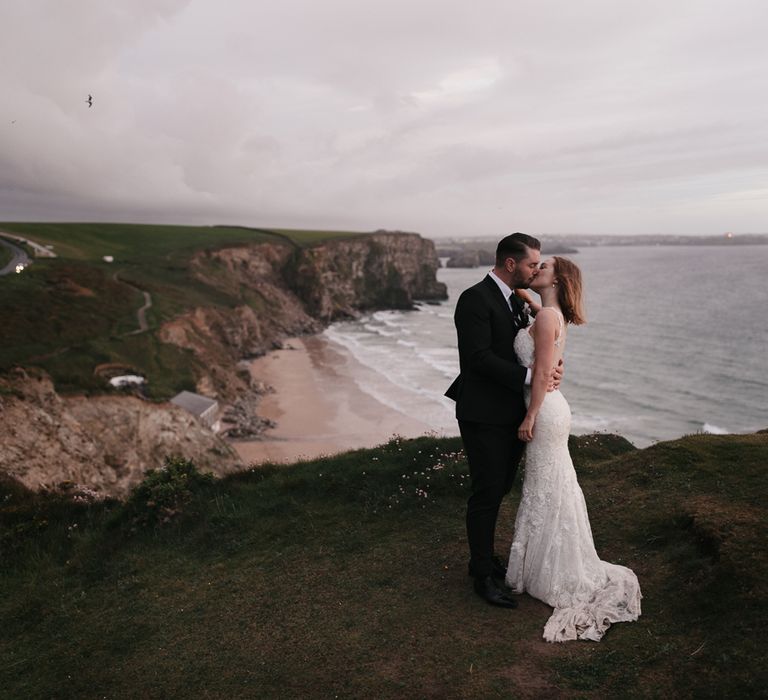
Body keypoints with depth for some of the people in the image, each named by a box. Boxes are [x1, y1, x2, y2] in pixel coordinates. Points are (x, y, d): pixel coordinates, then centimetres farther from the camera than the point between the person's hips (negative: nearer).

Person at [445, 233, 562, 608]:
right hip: (484, 418, -8)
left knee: (498, 489, 18)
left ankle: (483, 556, 35)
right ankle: (483, 575, 17)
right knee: (487, 495, 1)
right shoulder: (475, 299, -16)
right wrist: (530, 376, -23)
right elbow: (479, 357, -23)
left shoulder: (515, 301, 12)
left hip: (512, 415, 8)